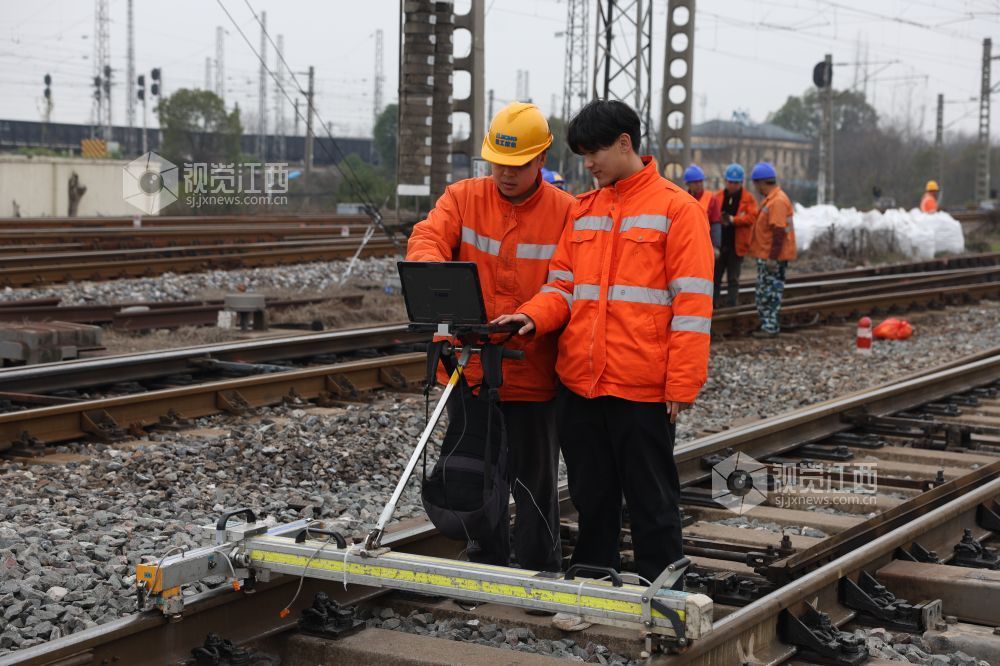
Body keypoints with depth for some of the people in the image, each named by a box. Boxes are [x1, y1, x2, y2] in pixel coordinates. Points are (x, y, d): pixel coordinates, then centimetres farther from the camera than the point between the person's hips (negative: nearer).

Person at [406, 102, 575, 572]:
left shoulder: (567, 212, -5)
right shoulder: (463, 197, 4)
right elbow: (428, 238, -11)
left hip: (532, 374, -3)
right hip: (470, 369, 3)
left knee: (535, 484, 7)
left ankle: (541, 578, 21)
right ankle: (486, 566, 30)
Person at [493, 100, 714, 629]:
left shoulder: (675, 208, -5)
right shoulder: (583, 210, 13)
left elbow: (691, 303, -9)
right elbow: (565, 285, 14)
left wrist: (682, 385, -13)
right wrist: (535, 314, -9)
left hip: (641, 386, -5)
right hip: (579, 382, 6)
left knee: (651, 500, 5)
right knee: (592, 496, 14)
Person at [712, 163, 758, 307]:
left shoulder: (748, 199, -1)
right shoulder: (718, 196, 4)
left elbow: (752, 217, -12)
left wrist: (733, 220, -20)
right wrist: (719, 219, -18)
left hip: (737, 245, -2)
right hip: (719, 243, 2)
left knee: (733, 278, 8)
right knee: (715, 275, 5)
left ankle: (732, 305, 14)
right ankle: (713, 304, 12)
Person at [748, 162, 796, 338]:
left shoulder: (777, 202, -19)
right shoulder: (771, 199, 14)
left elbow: (779, 232, -23)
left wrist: (773, 257, -24)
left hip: (772, 257, -10)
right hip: (766, 256, 10)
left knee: (770, 292, -5)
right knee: (763, 292, 14)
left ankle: (770, 327, 0)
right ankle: (768, 324, 21)